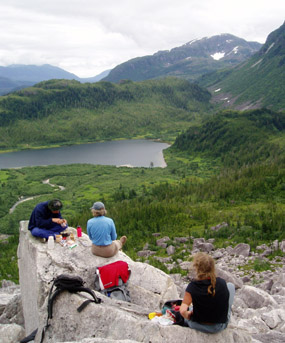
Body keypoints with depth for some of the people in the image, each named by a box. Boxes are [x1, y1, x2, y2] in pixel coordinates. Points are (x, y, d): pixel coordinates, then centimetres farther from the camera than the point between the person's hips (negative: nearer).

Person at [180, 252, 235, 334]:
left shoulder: (192, 287, -25)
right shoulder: (222, 283, -19)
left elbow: (183, 311, -28)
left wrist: (187, 316, -7)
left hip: (198, 326, 0)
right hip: (219, 327, 0)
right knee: (230, 285, 15)